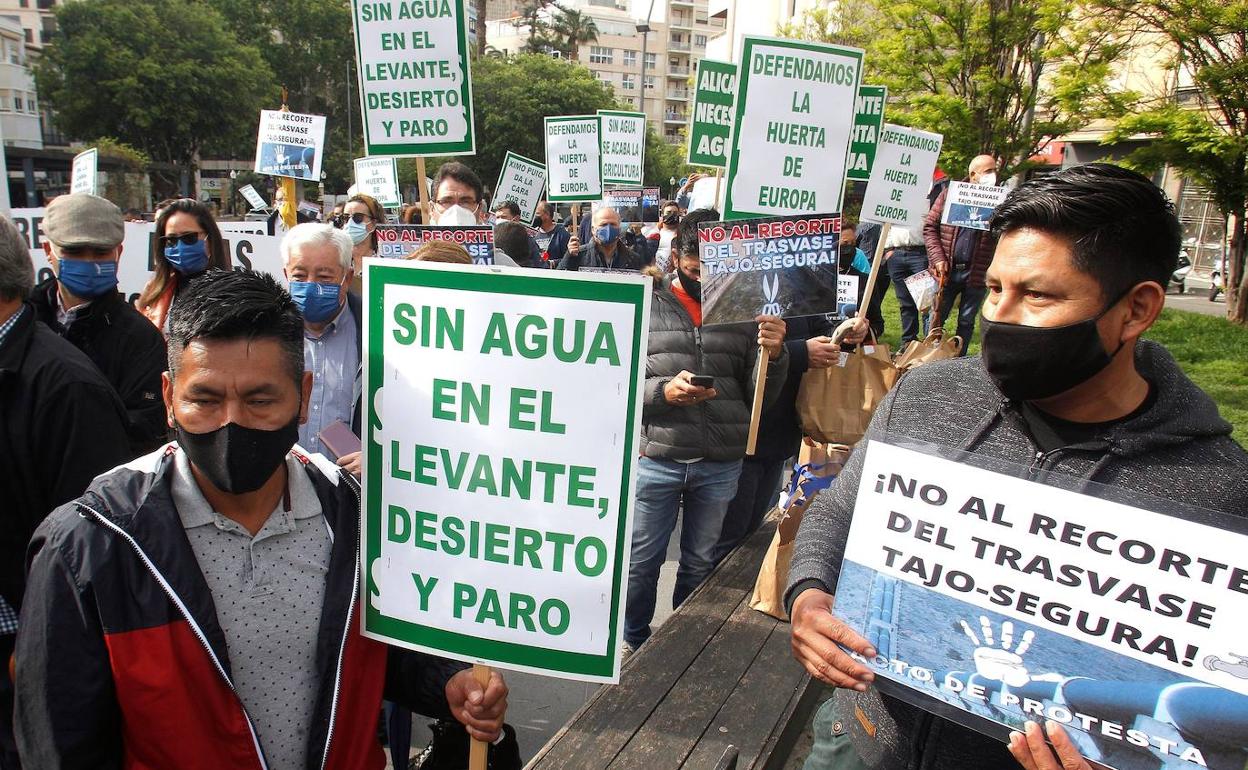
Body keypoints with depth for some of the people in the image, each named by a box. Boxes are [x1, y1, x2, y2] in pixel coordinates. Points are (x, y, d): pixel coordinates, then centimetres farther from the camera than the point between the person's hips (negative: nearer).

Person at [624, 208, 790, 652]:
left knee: (700, 563, 18)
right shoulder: (646, 306, -2)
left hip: (722, 465, 2)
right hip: (656, 459, -2)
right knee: (641, 561, 11)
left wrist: (772, 354, -16)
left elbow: (763, 397, 2)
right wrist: (663, 390, -21)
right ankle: (633, 642, 35)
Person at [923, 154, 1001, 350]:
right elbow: (930, 226, 2)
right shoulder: (950, 193, 1)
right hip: (947, 271, 0)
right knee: (936, 319, 9)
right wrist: (938, 259, -8)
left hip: (976, 273, 0)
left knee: (966, 322, 10)